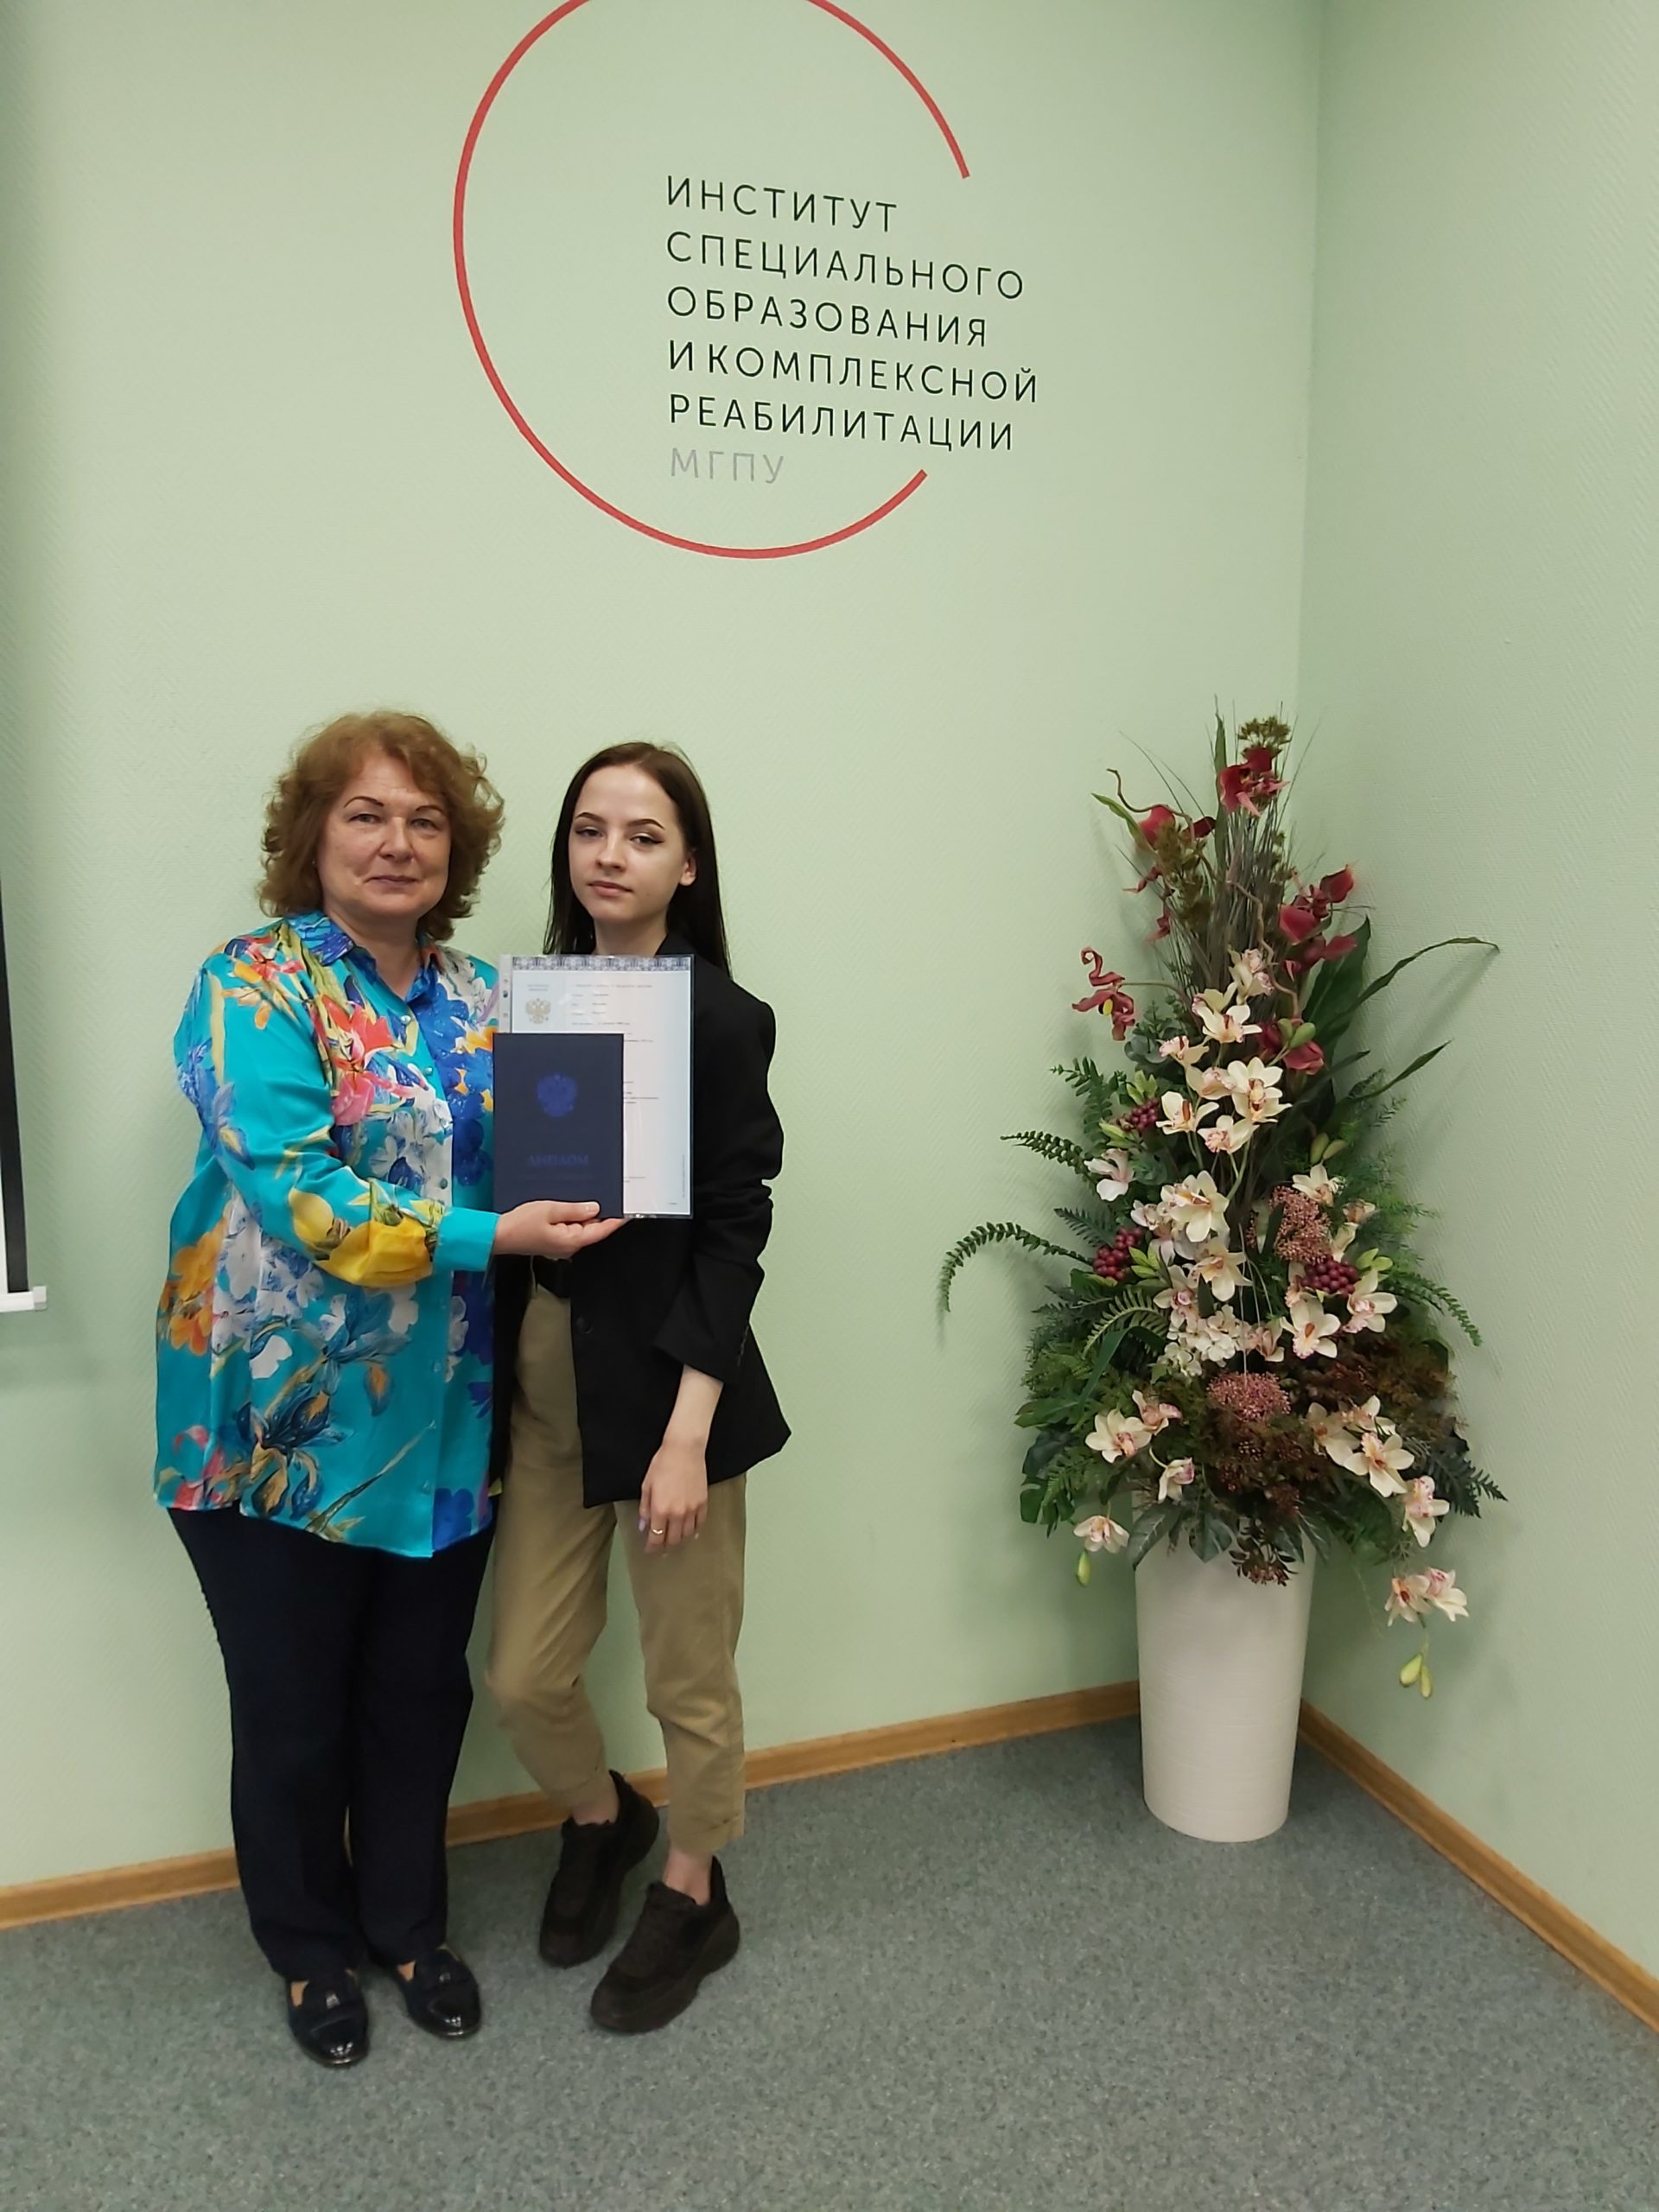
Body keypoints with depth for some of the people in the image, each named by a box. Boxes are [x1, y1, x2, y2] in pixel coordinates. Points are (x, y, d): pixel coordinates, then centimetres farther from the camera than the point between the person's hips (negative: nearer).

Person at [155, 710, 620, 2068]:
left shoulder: (480, 996, 6)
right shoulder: (257, 988, -11)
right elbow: (290, 1190, -22)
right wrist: (491, 1236, -26)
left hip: (442, 1414, 5)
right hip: (286, 1418, -4)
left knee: (422, 1690, 17)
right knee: (293, 1712, 13)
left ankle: (410, 1923, 41)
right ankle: (313, 1949, 38)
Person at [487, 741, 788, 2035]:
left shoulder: (722, 1019, -11)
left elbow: (732, 1232, -14)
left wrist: (687, 1436, -17)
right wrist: (504, 1350, 4)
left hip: (666, 1378, -5)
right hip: (544, 1375, 5)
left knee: (688, 1676, 12)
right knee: (525, 1674, 13)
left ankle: (694, 1899, 39)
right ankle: (601, 1820, 45)